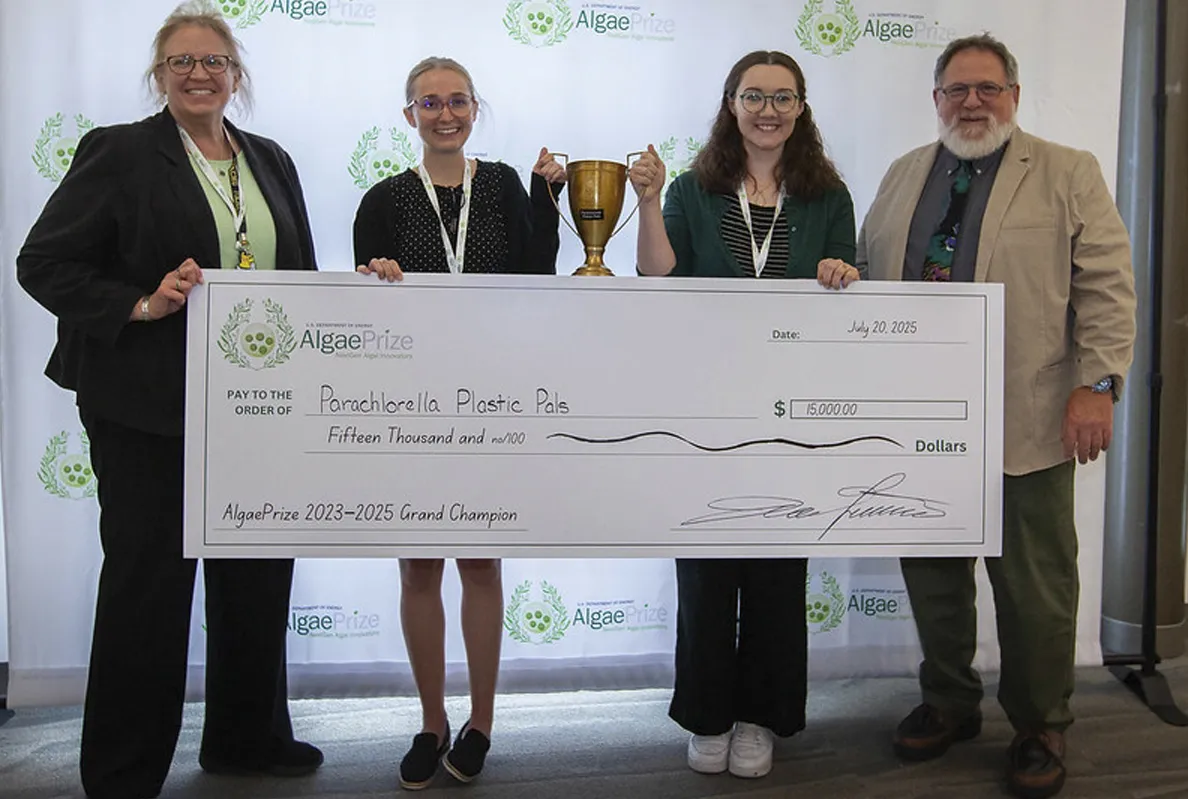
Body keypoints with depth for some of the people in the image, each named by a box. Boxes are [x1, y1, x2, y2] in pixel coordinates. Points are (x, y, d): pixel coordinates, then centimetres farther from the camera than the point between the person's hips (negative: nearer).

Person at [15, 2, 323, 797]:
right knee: (148, 581, 5)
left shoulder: (271, 161, 14)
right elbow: (43, 262, -6)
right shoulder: (119, 152, -2)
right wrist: (140, 304, -18)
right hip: (148, 405, -5)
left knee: (258, 572, 13)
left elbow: (301, 276, 17)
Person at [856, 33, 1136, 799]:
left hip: (1025, 422, -3)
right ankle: (949, 702, 31)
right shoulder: (901, 177, 14)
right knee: (932, 572, 13)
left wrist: (1098, 384, -12)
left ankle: (1041, 728, 24)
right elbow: (868, 276, 16)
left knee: (1034, 584, 6)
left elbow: (1108, 286, -3)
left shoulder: (1069, 173, 3)